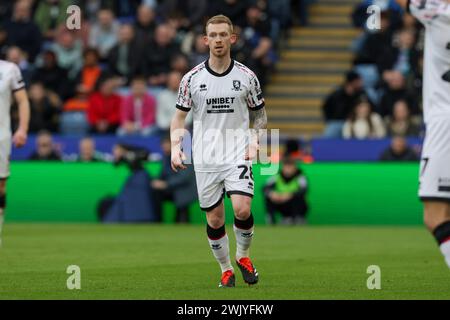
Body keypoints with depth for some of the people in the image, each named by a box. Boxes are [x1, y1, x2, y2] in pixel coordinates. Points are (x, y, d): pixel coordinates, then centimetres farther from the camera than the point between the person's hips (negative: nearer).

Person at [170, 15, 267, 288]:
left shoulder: (246, 76, 1)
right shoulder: (192, 78, 1)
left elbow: (260, 114, 12)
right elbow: (179, 117, 8)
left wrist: (255, 142, -5)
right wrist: (176, 147, -7)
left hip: (238, 155, -1)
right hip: (205, 160, 1)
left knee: (242, 209, -19)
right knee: (215, 219, 4)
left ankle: (243, 256, 8)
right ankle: (226, 270, 23)